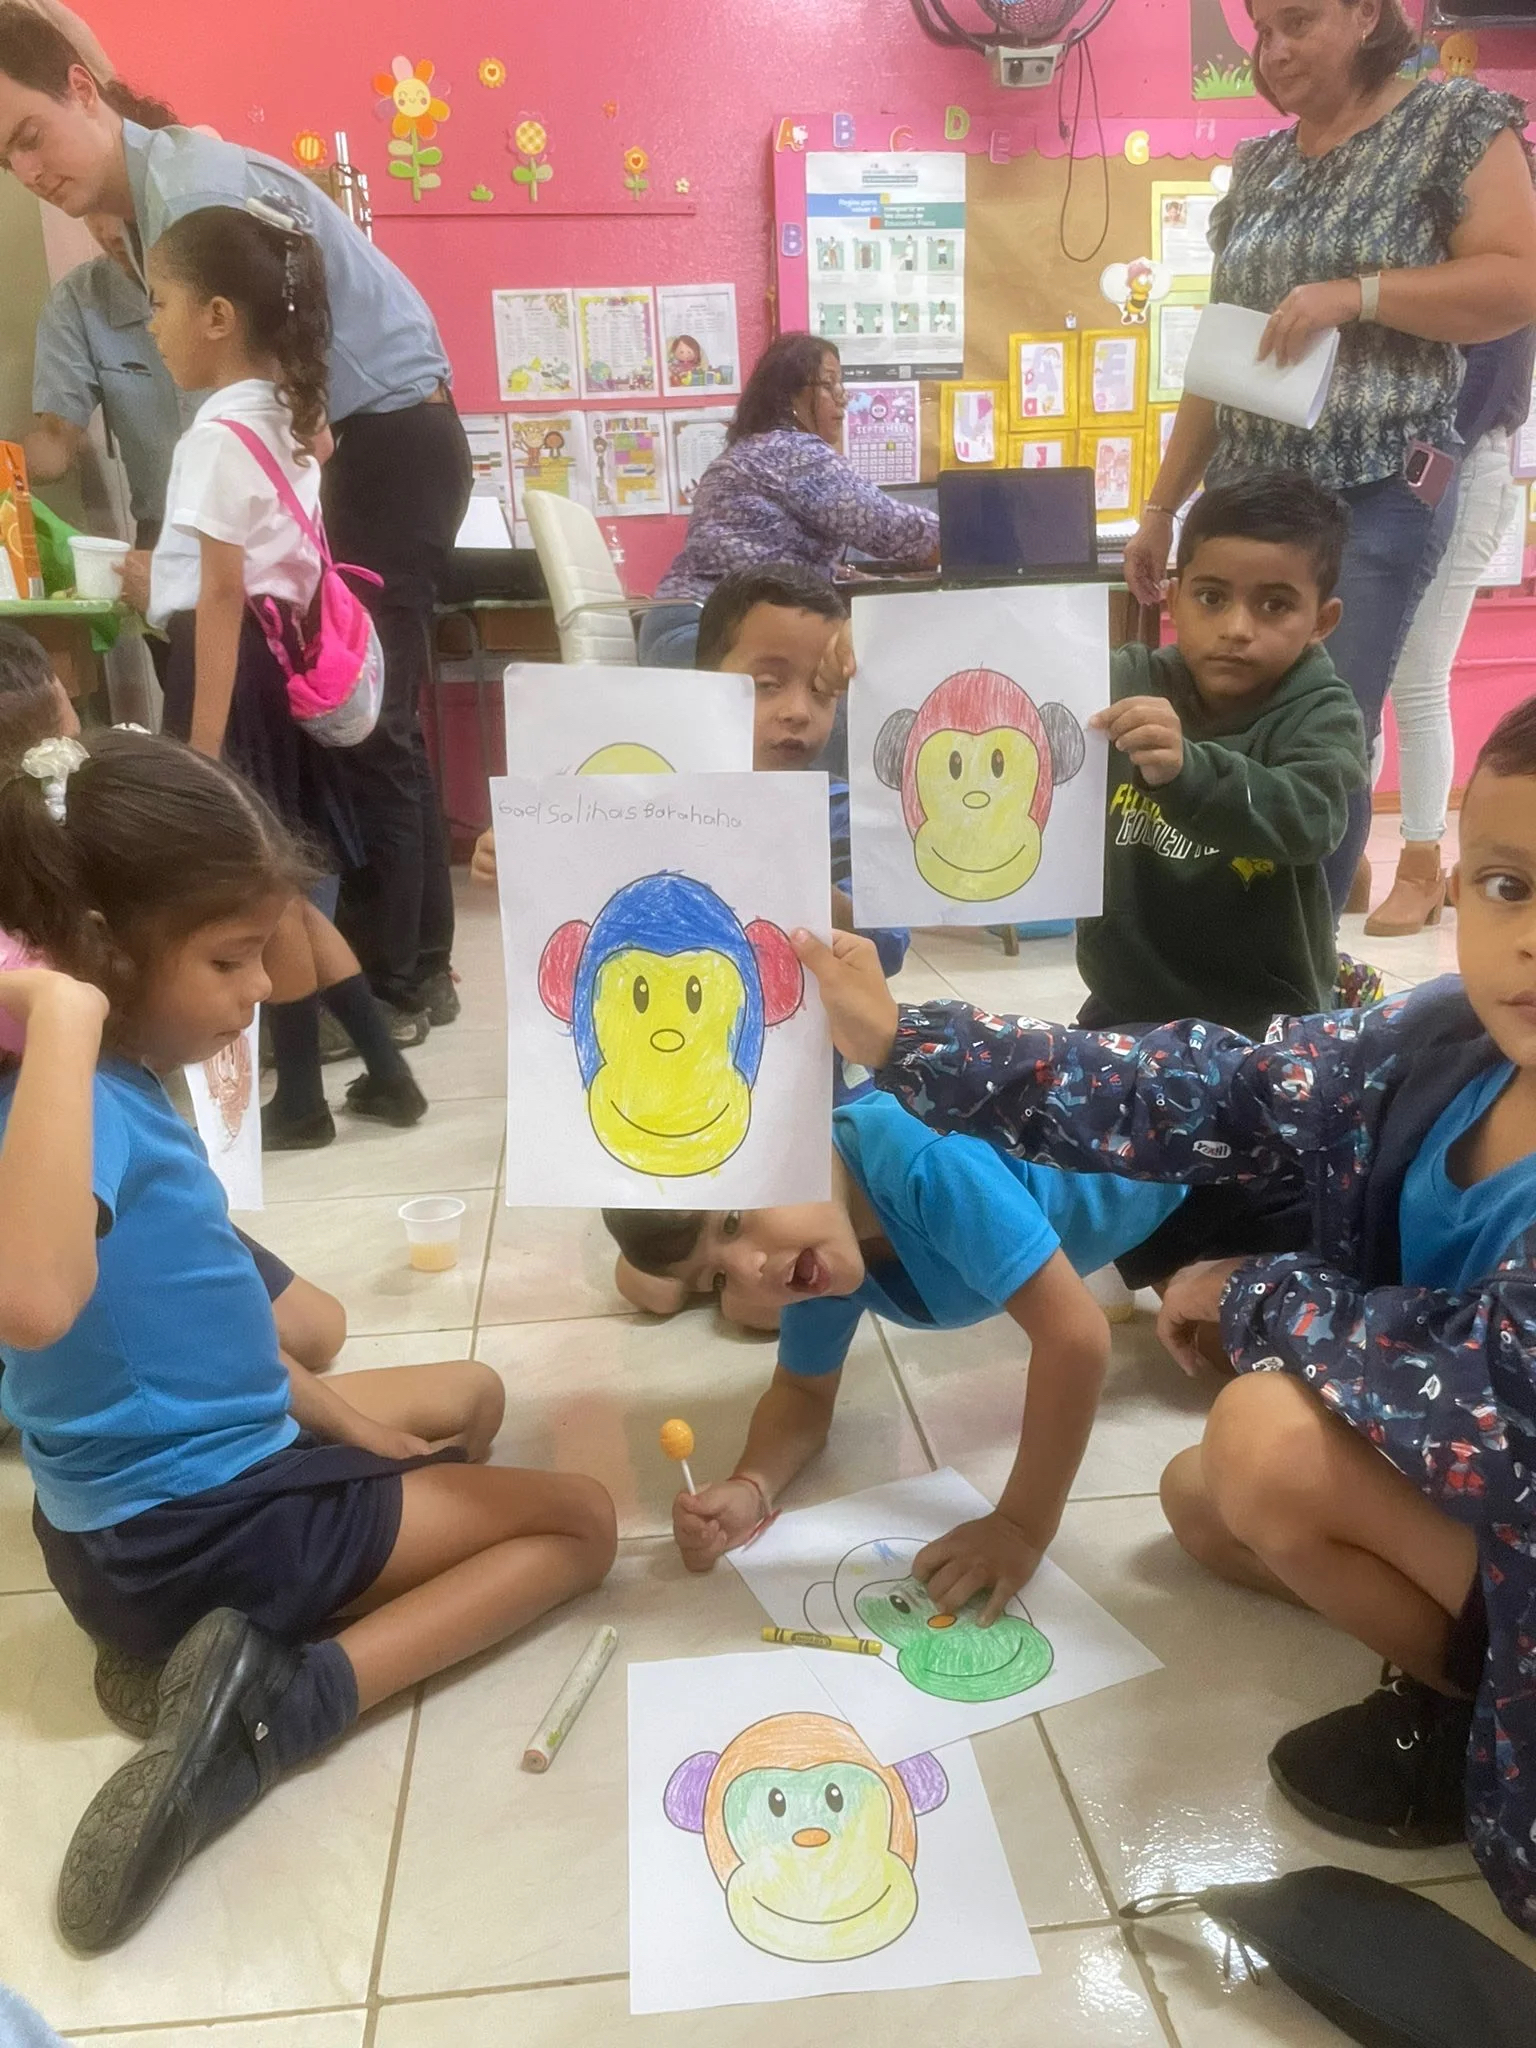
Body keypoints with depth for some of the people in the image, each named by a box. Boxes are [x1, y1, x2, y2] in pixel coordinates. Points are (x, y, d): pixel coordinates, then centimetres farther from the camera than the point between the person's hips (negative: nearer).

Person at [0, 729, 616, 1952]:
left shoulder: (121, 1076, -1)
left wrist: (313, 1401, 8)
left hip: (182, 1474, 9)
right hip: (186, 1532, -9)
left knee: (473, 1398, 29)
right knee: (580, 1520, 3)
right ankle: (278, 1703, -9)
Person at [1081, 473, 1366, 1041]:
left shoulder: (1321, 716, -7)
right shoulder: (1126, 683, -2)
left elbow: (1307, 821, -26)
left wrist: (1183, 770, -43)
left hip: (1260, 1026, -3)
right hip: (1123, 1011, 3)